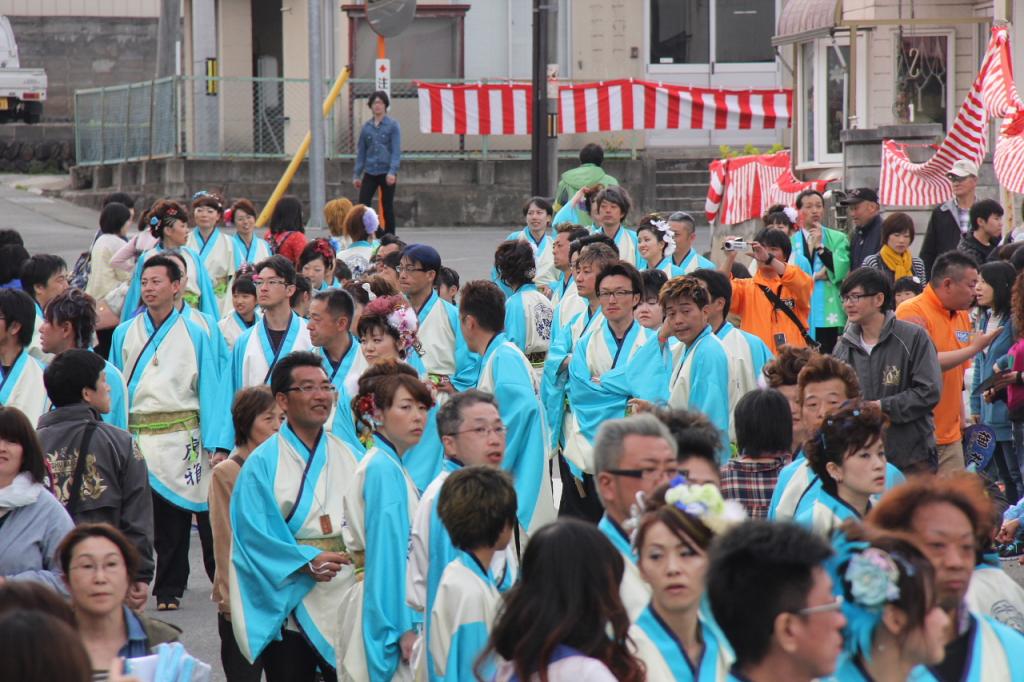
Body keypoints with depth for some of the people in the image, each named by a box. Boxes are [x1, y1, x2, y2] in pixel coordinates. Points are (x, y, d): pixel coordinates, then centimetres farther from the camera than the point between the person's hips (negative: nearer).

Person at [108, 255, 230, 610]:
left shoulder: (195, 335, 5)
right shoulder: (124, 335, 11)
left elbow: (211, 391, 3)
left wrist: (216, 444, -5)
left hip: (182, 435, -1)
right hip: (137, 438, 2)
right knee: (164, 521, 0)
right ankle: (169, 588, 6)